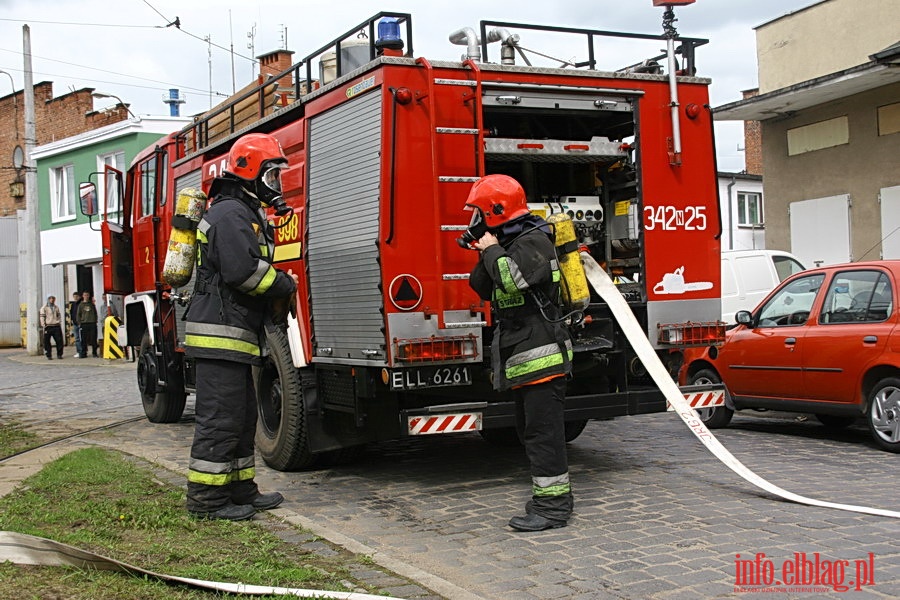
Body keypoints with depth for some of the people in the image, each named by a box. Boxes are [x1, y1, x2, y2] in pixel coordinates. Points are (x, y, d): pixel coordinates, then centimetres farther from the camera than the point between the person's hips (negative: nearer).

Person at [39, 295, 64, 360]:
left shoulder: (56, 307, 14)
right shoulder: (44, 308, 1)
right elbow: (42, 317, -3)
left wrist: (60, 323, 9)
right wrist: (43, 326, -10)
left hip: (56, 326, 3)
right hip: (48, 327, -3)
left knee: (59, 340, -1)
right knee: (47, 342, -1)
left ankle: (59, 354, 8)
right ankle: (49, 355, 7)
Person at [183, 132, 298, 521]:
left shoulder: (248, 213, 22)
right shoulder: (230, 213, -12)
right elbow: (243, 271, -23)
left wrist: (280, 282, 8)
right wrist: (285, 286, -10)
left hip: (236, 334, 11)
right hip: (220, 333, -11)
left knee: (241, 416, 15)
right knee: (219, 417, -8)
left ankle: (239, 488, 22)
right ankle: (206, 499, -2)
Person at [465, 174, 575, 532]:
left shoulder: (533, 241, -12)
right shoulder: (510, 244, 18)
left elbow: (512, 277, -29)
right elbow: (483, 288, 17)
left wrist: (492, 250, -12)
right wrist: (486, 255, 1)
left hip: (541, 354, -11)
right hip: (521, 358, 11)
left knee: (543, 431, -8)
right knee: (531, 430, 16)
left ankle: (552, 506, -3)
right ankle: (556, 496, 25)